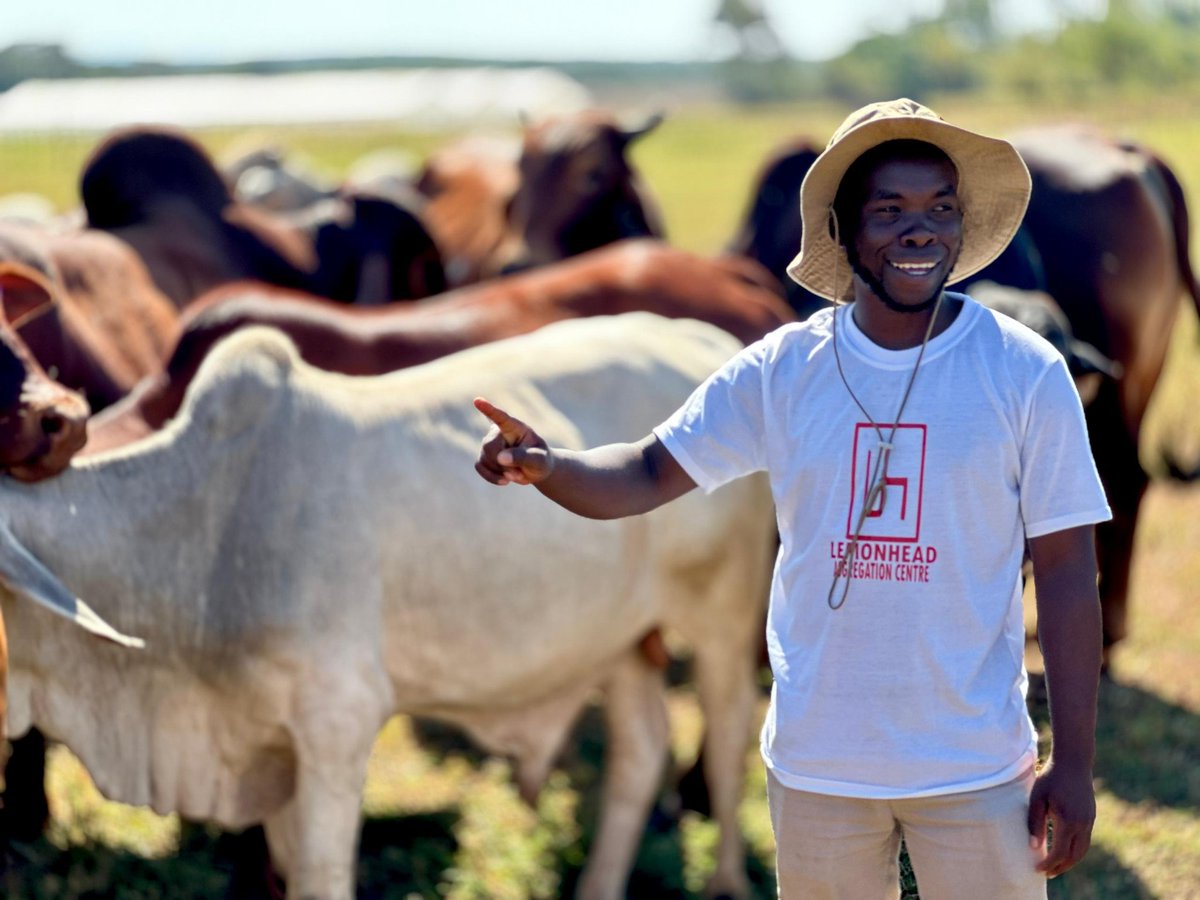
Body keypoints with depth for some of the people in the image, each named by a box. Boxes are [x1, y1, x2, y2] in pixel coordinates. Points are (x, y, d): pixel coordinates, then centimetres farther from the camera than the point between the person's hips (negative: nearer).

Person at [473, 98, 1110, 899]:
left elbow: (1066, 571, -7)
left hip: (974, 767, -2)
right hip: (816, 761, 2)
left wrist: (1073, 761, -8)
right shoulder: (781, 370, -4)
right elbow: (651, 474, -1)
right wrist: (546, 467, -24)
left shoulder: (1026, 374, -9)